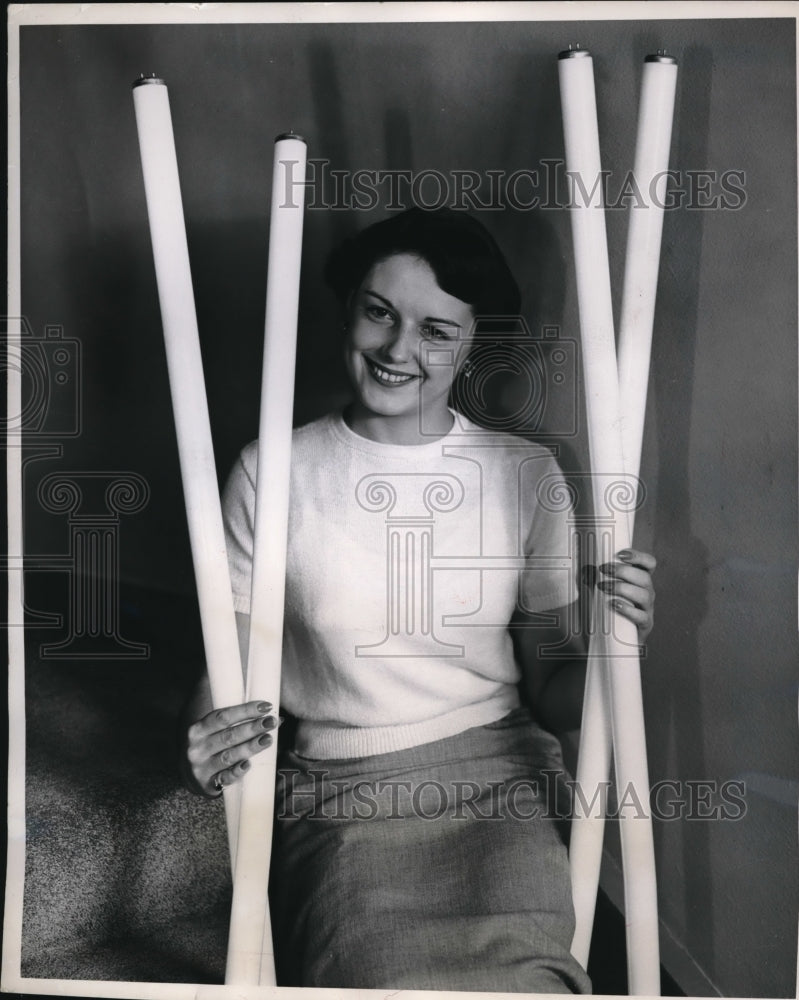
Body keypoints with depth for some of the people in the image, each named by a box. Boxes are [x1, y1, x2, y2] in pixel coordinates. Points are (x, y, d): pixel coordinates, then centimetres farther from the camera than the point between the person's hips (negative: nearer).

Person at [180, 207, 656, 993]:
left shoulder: (527, 475, 3)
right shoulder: (271, 476, -1)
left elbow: (552, 693, 6)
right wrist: (206, 746, -17)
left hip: (500, 775, 1)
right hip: (340, 794, 0)